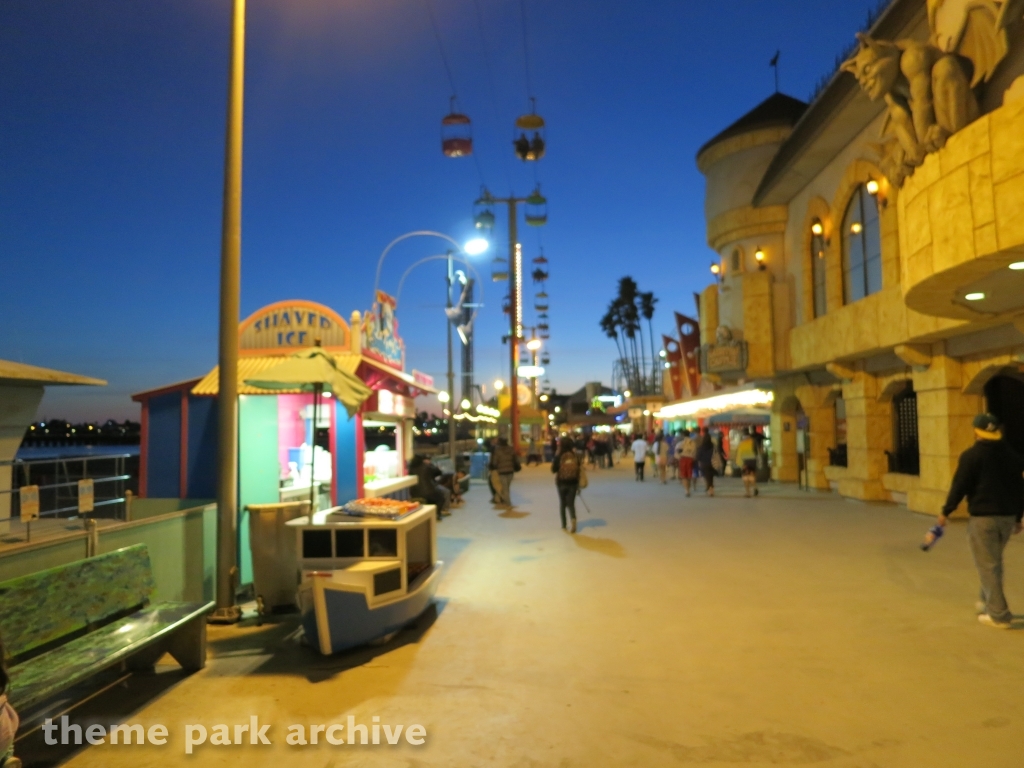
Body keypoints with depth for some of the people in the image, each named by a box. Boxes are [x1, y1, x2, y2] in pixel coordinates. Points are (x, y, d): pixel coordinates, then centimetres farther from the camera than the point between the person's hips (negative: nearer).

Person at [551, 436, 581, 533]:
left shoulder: (558, 457, -12)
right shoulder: (575, 456, -4)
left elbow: (553, 470, -6)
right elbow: (579, 470, 1)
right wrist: (578, 485, 9)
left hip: (561, 483, -1)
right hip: (573, 483, 1)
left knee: (562, 503, 16)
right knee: (571, 503, 9)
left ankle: (563, 525, 22)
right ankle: (573, 519, -19)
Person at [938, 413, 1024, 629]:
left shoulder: (971, 455, -9)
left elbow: (959, 486, -11)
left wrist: (946, 511, -1)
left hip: (982, 516, -7)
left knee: (987, 565, 0)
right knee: (994, 561, 22)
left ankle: (998, 614, 2)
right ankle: (987, 602, 30)